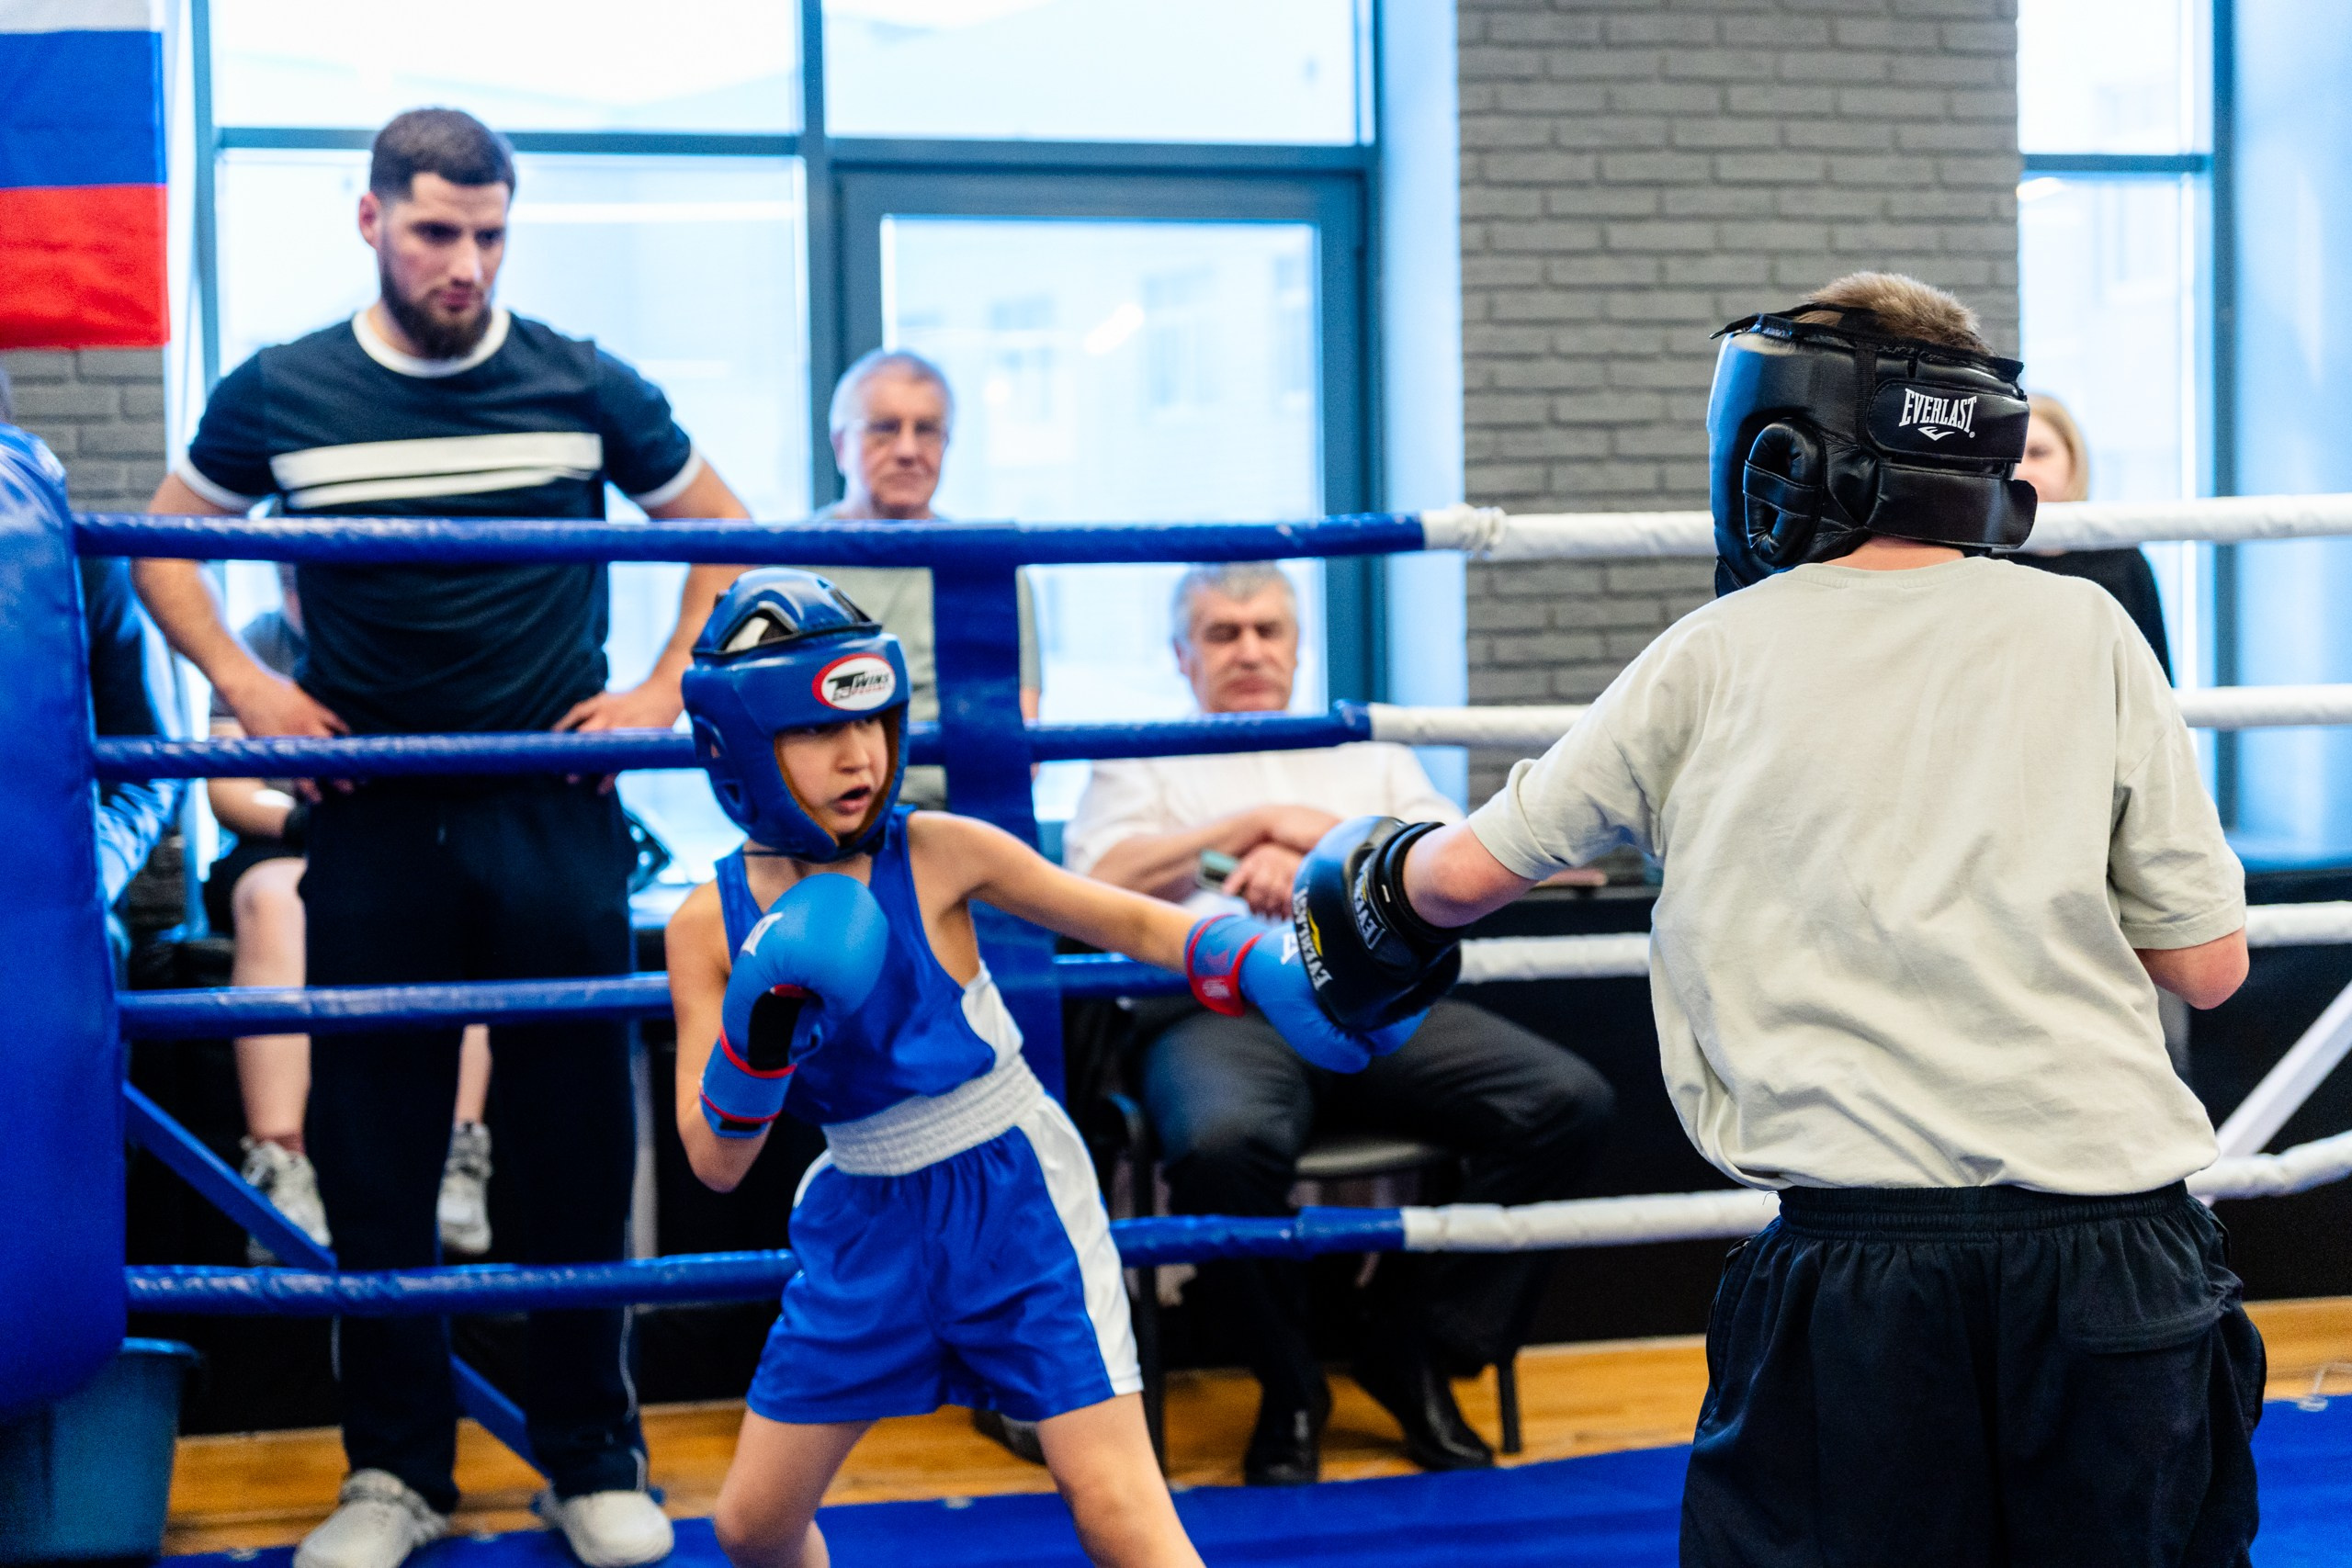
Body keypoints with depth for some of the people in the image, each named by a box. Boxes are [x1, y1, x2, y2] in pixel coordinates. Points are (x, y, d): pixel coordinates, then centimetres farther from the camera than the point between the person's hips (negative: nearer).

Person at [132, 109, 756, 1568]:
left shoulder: (587, 387, 0)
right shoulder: (279, 395, 1)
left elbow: (726, 532, 13)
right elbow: (165, 546, 16)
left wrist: (666, 687, 3)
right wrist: (245, 684, 3)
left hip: (557, 812, -1)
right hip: (374, 821, 1)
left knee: (578, 1142, 3)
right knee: (370, 1150, 4)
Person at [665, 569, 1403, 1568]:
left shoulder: (938, 855, -14)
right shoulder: (710, 926, -7)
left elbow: (1125, 923, -8)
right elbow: (716, 1162, -9)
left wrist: (1265, 969, -25)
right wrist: (760, 1026, -27)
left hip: (1015, 1197, -3)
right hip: (866, 1227, 4)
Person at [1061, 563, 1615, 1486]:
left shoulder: (1367, 756, 30)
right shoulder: (1146, 762, 23)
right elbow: (1104, 882, 2)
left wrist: (1317, 849, 1)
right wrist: (1263, 824, 3)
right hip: (1221, 1004, -3)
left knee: (1568, 1101, -22)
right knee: (1225, 1141, -40)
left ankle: (1415, 1353, -8)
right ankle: (1288, 1390, -13)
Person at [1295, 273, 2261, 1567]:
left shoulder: (1717, 658, 7)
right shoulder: (2083, 631, 6)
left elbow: (1467, 876, 17)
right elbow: (2207, 963, 7)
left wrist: (1372, 885, 40)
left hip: (1855, 1268, -1)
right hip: (2119, 1255, 1)